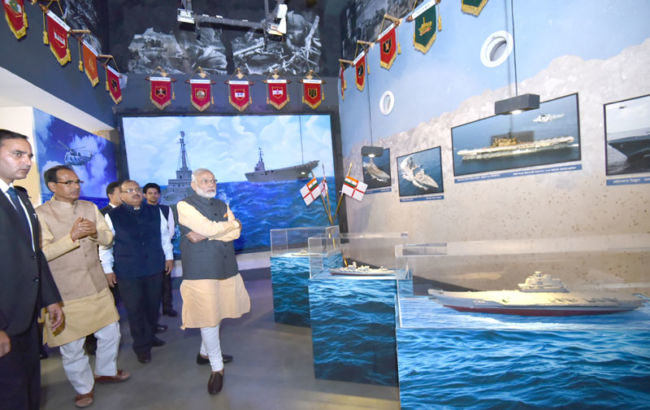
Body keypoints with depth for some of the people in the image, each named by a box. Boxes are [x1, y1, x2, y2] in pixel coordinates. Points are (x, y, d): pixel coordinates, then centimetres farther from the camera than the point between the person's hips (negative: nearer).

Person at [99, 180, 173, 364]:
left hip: (154, 267, 3)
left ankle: (150, 335, 36)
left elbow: (164, 235, 11)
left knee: (153, 305, 14)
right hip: (127, 271, -3)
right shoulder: (112, 216, -5)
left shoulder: (155, 212, 4)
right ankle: (142, 346, 22)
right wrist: (108, 269, -1)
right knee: (135, 309, 5)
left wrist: (169, 256, 11)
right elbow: (105, 245, -1)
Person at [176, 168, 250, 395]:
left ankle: (205, 352, 39)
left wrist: (206, 235, -13)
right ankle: (216, 367, 16)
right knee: (208, 317, 0)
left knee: (216, 313, 16)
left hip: (225, 267, 6)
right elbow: (209, 227, -20)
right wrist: (231, 223, -3)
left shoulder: (222, 205, 13)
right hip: (201, 269, -6)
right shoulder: (185, 205, -5)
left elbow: (235, 232, -1)